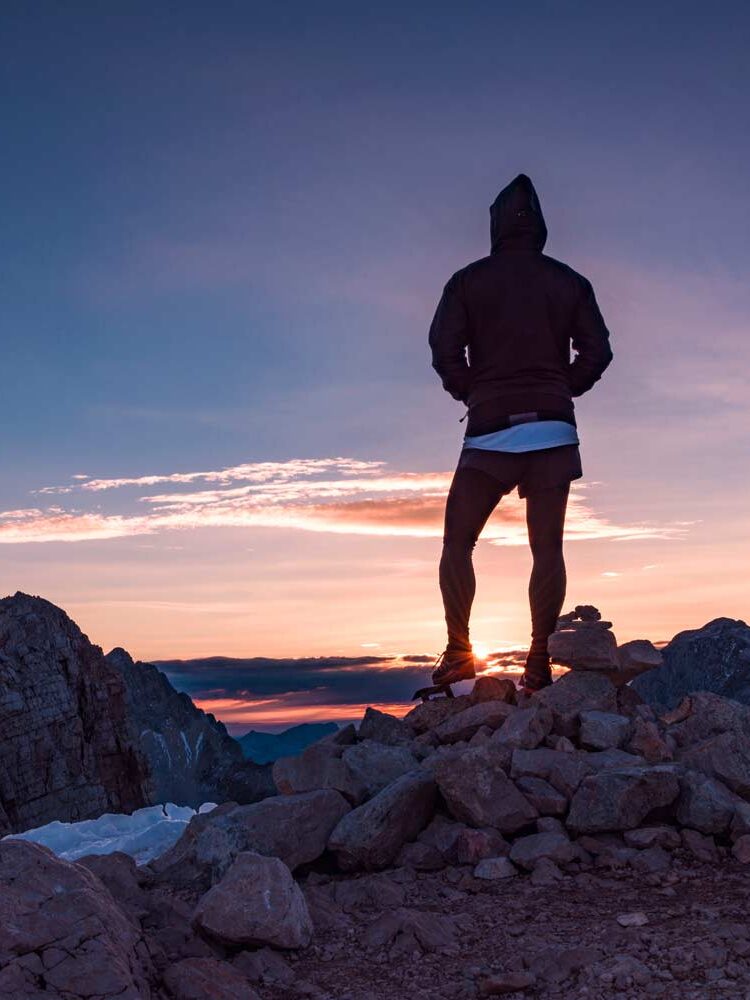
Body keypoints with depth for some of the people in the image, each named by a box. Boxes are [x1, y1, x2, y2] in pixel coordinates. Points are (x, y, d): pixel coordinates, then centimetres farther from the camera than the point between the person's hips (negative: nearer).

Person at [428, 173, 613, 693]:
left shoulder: (468, 280, 5)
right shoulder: (570, 282, 11)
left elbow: (444, 348, -5)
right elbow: (597, 351, 6)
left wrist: (469, 393, 10)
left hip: (491, 428, -2)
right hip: (554, 429, 2)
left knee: (458, 541, 6)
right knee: (548, 547, 3)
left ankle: (458, 651, -3)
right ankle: (540, 661, 0)